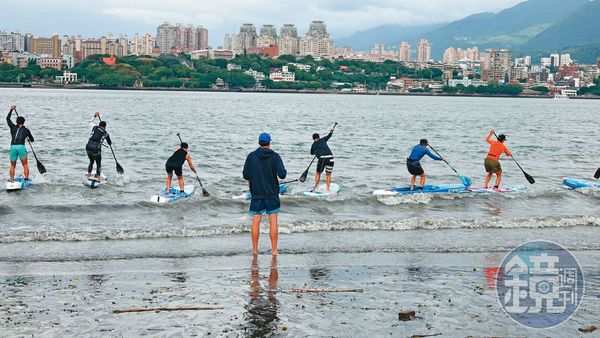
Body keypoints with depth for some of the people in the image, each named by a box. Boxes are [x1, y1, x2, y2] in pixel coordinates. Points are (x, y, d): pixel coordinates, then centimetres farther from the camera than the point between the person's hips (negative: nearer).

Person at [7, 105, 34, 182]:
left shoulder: (13, 127, 10)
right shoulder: (26, 130, 8)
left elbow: (8, 118, 24)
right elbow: (32, 140, 21)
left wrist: (12, 109, 32)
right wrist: (28, 138, 44)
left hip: (13, 147, 2)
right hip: (21, 147, -2)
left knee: (12, 166, 11)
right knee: (25, 165, 7)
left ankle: (11, 180, 4)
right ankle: (26, 178, 0)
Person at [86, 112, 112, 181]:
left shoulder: (95, 127, 9)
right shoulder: (106, 133, 6)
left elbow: (90, 122, 32)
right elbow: (110, 143, 21)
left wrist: (95, 116, 39)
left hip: (88, 147, 4)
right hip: (96, 149, -3)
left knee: (91, 161, 25)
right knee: (98, 164, 12)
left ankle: (89, 174, 27)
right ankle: (98, 177, 5)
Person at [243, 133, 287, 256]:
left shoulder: (251, 156, -3)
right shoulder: (275, 156, -7)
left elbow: (245, 175, -4)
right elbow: (282, 174, -14)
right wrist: (283, 171, 8)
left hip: (256, 194, 1)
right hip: (272, 194, -1)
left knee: (256, 222, 7)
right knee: (273, 222, 4)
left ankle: (255, 250, 10)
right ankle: (274, 250, 6)